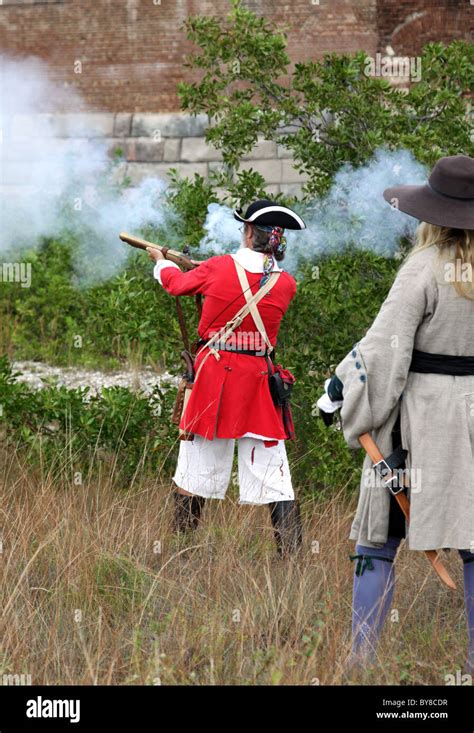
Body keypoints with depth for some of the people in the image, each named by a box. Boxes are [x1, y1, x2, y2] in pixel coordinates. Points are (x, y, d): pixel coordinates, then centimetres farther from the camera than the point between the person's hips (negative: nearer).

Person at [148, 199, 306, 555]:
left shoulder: (217, 268, -5)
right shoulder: (285, 283, -2)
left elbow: (178, 283, 13)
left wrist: (162, 262, 36)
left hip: (213, 376, 0)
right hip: (259, 379, 0)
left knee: (197, 470, 11)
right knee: (273, 475, 0)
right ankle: (292, 552, -7)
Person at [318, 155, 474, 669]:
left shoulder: (426, 269, -12)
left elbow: (384, 346, -15)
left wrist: (337, 388, -5)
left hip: (421, 413, -4)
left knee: (378, 539, 3)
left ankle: (360, 658, 4)